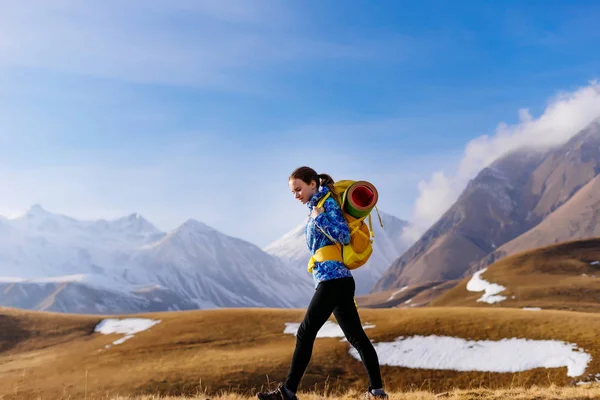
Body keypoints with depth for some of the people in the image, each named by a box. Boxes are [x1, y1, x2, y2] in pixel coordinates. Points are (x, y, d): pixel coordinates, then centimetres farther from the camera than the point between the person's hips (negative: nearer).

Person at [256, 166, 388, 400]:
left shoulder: (328, 203, -5)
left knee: (305, 334, -7)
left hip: (333, 280, -10)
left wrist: (318, 218, -16)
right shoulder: (316, 207, 20)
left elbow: (344, 236, -16)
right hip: (337, 281, 10)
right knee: (356, 336, 8)